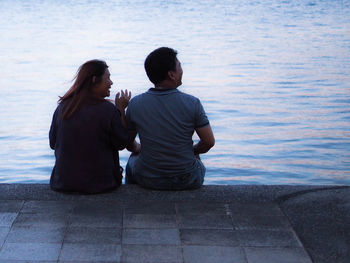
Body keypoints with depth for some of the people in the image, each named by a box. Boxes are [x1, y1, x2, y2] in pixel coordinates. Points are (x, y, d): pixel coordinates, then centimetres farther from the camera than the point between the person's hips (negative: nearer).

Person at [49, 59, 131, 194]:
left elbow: (53, 143, 7)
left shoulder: (63, 106, -3)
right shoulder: (107, 109, -16)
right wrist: (121, 110, 0)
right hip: (100, 183, -5)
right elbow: (121, 144, -5)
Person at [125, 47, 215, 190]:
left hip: (149, 181, 1)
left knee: (133, 159, 35)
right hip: (188, 181, -1)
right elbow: (209, 142, -9)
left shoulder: (135, 104, -11)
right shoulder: (192, 103, -15)